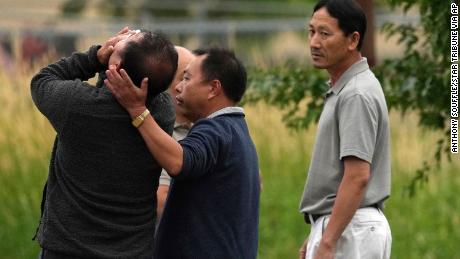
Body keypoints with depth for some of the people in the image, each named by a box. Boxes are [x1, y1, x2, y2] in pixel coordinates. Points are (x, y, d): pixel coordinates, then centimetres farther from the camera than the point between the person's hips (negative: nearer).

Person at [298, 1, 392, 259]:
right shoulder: (344, 90, 16)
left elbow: (357, 177, -24)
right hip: (341, 227, 11)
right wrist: (318, 237, 22)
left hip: (347, 230, -11)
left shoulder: (357, 95, -17)